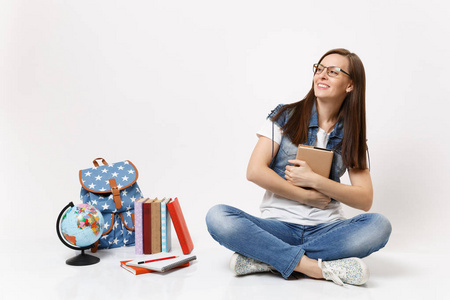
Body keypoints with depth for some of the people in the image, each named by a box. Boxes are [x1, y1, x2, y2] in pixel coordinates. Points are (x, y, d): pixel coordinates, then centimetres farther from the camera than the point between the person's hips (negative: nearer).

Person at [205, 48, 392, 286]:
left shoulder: (351, 135, 8)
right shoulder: (285, 117, 4)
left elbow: (365, 200, 0)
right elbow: (255, 171, -7)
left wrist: (314, 180, -11)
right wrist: (307, 196, -7)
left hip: (325, 229, 2)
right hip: (278, 225, -1)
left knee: (379, 226, -28)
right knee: (217, 217, -28)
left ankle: (268, 259, -24)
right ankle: (320, 267, -30)